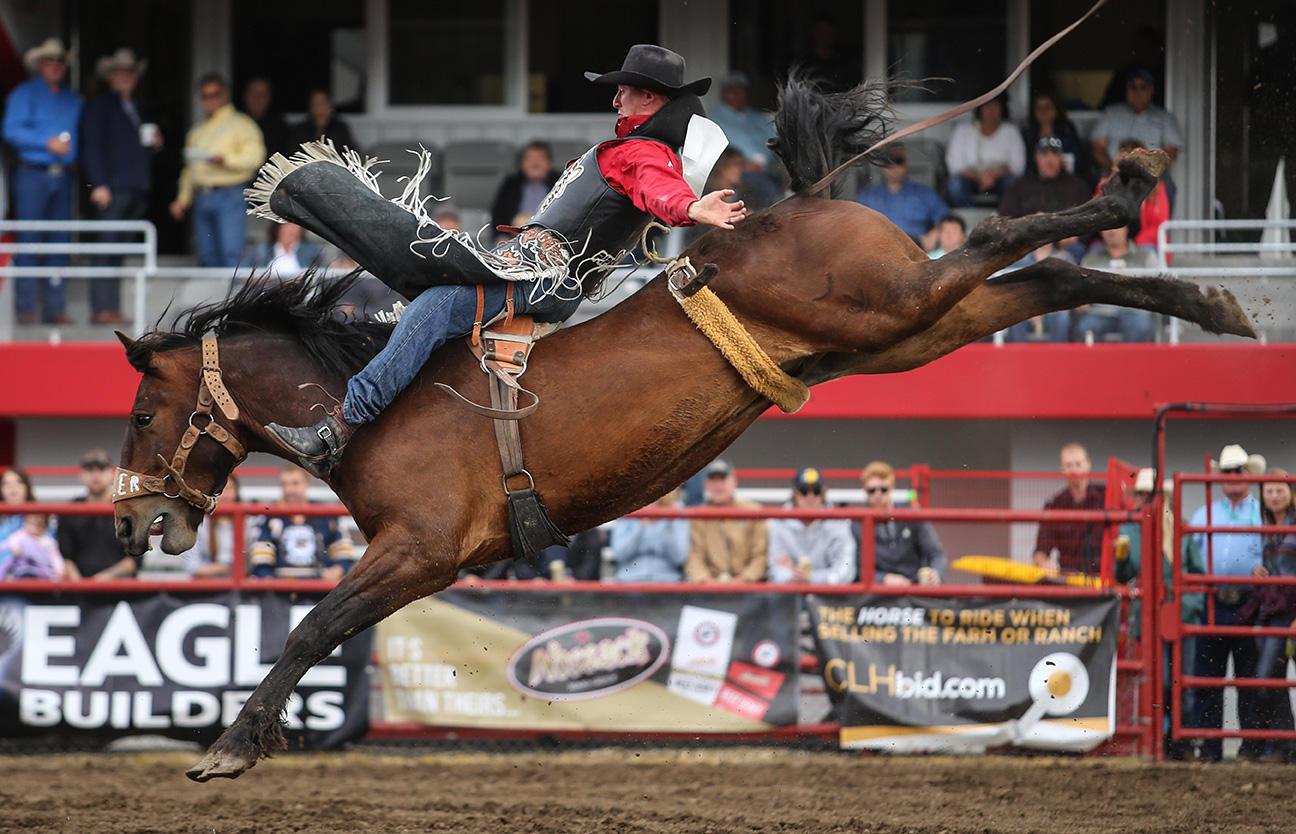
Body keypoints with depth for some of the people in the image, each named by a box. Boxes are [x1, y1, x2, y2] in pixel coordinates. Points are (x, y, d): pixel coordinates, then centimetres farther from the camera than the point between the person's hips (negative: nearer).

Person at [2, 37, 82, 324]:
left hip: (62, 177, 5)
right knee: (28, 239, -9)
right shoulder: (25, 94, 4)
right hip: (33, 174, -5)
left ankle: (54, 308, 4)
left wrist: (72, 150, 0)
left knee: (59, 241, 2)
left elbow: (80, 136, 22)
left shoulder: (73, 100, 19)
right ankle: (25, 307, -8)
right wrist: (47, 143, -14)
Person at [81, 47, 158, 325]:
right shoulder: (99, 106, 3)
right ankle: (102, 309, -14)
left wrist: (154, 143, 6)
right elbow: (92, 148, -4)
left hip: (137, 188, 7)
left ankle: (112, 309, 4)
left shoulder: (137, 108, 24)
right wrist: (99, 185, -12)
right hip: (113, 188, -7)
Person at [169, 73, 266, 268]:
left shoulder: (240, 124, 5)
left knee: (231, 254, -15)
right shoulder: (197, 131, 23)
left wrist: (226, 160, -19)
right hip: (202, 198, 6)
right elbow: (189, 171, 26)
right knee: (208, 257, 2)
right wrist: (182, 199, 17)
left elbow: (255, 157, -7)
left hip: (230, 195, -6)